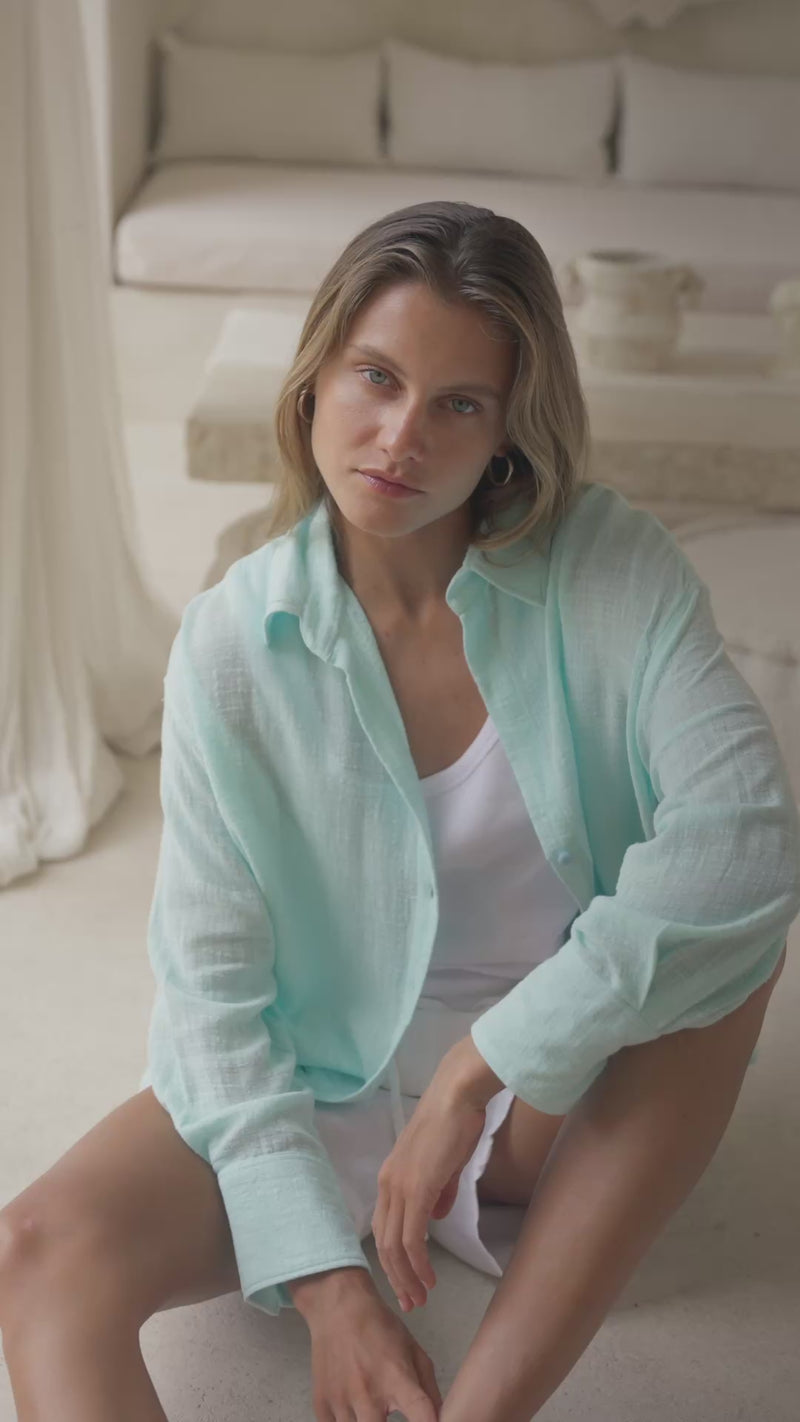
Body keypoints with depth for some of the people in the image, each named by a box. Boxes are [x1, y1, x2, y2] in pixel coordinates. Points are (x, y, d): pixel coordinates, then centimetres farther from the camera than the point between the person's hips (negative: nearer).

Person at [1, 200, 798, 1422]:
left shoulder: (613, 571, -13)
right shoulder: (233, 645, -11)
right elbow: (214, 977, -13)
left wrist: (482, 1064, -31)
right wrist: (324, 1276, -24)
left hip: (565, 1094, 0)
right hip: (316, 1087, 0)